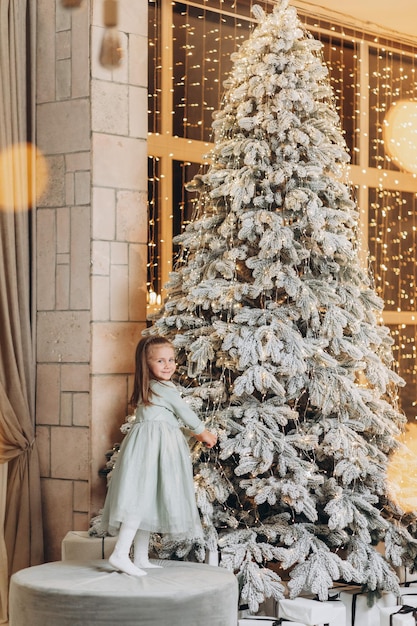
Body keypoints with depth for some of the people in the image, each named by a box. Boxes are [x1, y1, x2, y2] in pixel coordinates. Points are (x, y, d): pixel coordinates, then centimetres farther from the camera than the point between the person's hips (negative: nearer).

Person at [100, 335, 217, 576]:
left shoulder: (148, 388, 19)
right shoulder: (167, 389, -9)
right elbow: (185, 414, 3)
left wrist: (198, 432, 38)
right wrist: (203, 433, 21)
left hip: (146, 445, 10)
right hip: (153, 446, -10)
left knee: (146, 501, 10)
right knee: (142, 498, -15)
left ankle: (141, 558, 13)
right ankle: (121, 553, -23)